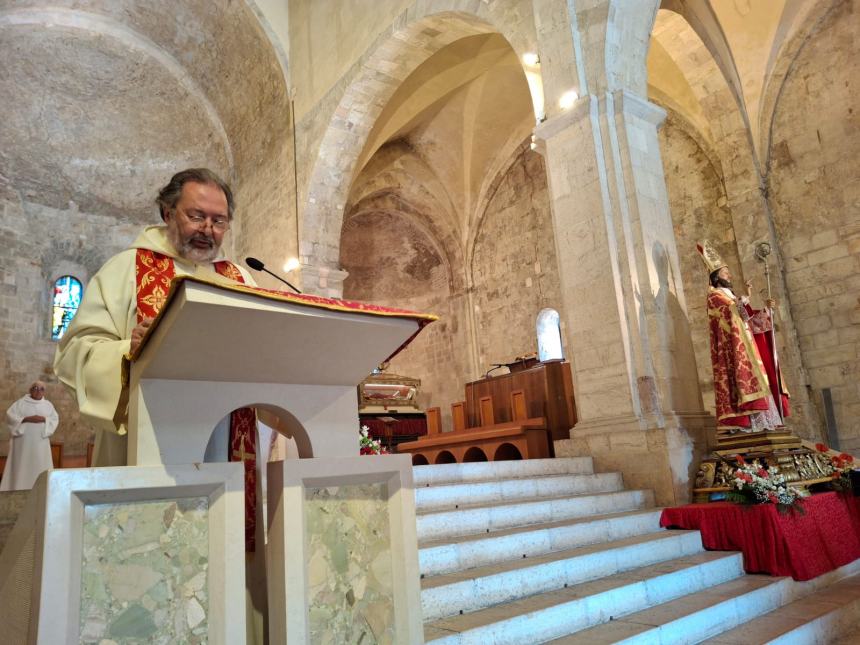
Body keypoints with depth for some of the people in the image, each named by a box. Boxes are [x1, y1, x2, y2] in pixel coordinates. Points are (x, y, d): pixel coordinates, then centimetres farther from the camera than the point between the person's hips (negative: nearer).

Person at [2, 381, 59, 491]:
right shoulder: (21, 402, 1)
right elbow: (10, 415, -7)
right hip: (24, 441, -2)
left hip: (41, 442, 2)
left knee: (41, 466, 3)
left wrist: (43, 419, -13)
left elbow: (55, 419, 5)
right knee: (21, 466, -1)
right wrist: (26, 419, -18)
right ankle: (18, 489, 5)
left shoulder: (48, 404, 9)